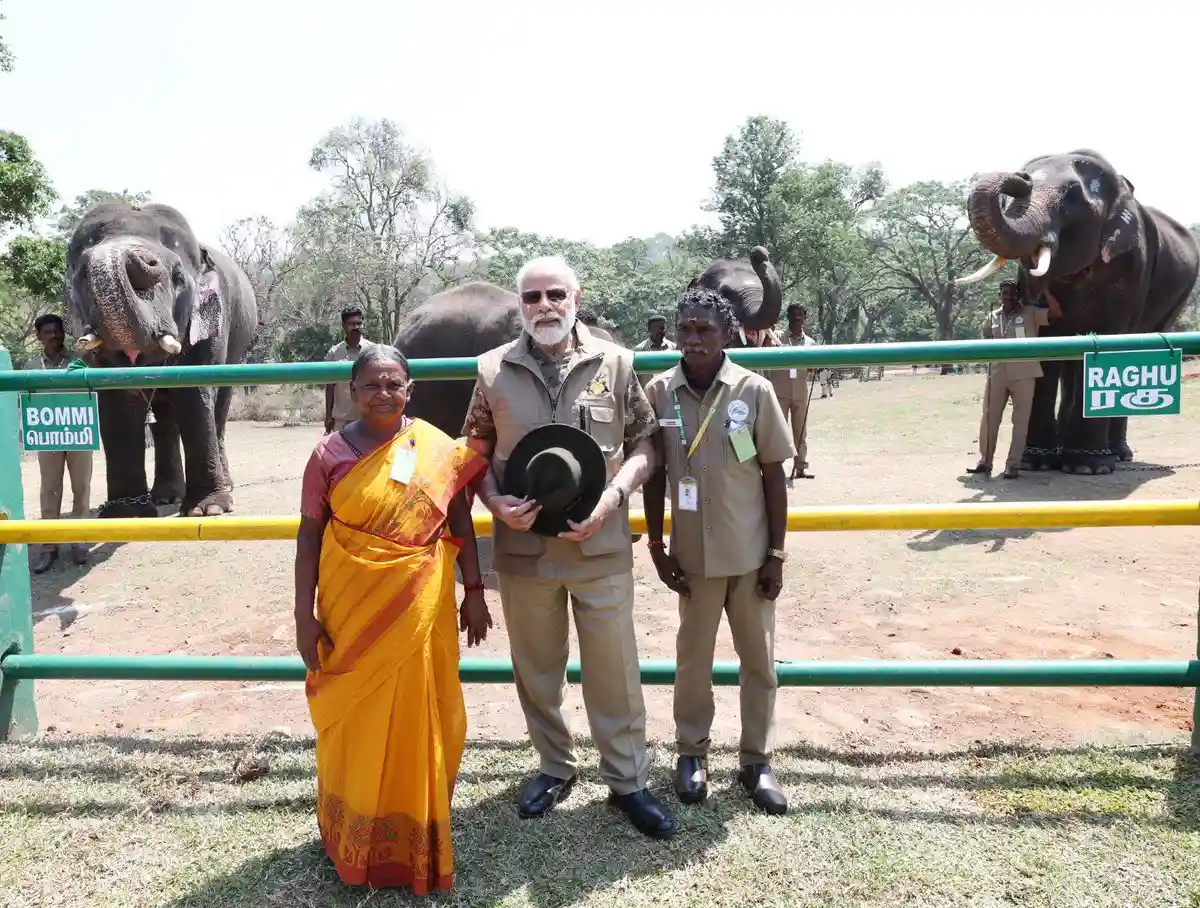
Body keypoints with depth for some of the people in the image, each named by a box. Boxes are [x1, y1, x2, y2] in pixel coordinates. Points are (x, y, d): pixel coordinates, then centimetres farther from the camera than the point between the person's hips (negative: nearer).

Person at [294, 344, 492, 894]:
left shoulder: (438, 450, -2)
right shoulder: (329, 454, -4)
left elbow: (461, 525, 5)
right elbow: (309, 537, -1)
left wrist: (474, 593, 4)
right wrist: (304, 615, -4)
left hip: (419, 611, 1)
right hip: (351, 610, 0)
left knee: (416, 723, 11)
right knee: (355, 724, 12)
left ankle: (414, 837, 33)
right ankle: (354, 840, 33)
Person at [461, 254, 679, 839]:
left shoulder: (615, 363, -1)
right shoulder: (495, 370, 1)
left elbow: (643, 444, 4)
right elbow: (476, 452, 8)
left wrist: (614, 495, -13)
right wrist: (495, 502, -9)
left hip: (601, 546, -1)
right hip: (523, 547, 2)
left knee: (613, 668, 8)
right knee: (536, 668, 16)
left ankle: (627, 780, 27)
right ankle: (556, 767, 38)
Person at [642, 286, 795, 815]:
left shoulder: (754, 390, -10)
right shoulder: (659, 393, -6)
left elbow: (773, 477, -4)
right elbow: (653, 474, 2)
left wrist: (776, 554, -4)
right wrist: (656, 546, 2)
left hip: (751, 552, 0)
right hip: (693, 553, 1)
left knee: (759, 659, 12)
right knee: (692, 657, 14)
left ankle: (756, 760, 29)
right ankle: (692, 751, 33)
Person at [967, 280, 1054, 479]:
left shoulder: (1031, 313, 1)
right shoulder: (992, 316, 12)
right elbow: (985, 340, 22)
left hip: (1023, 374, -3)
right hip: (997, 373, 3)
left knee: (1020, 421, 0)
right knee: (989, 418, 5)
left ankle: (1013, 465, 5)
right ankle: (985, 461, 17)